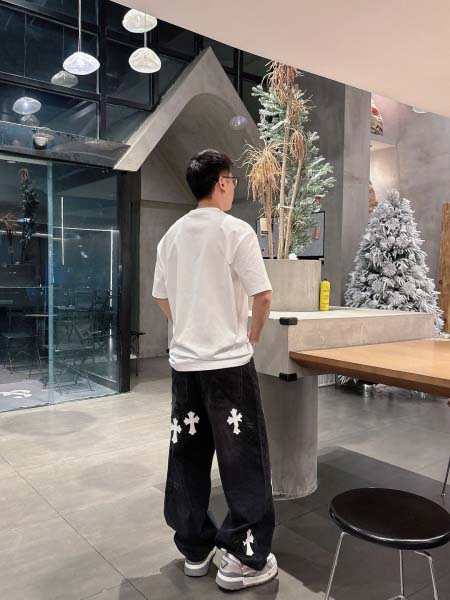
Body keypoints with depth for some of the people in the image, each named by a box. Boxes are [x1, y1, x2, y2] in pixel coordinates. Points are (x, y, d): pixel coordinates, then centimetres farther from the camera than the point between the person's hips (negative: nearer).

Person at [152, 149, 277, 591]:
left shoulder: (171, 235, 8)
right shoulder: (236, 231, -10)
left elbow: (161, 297, 13)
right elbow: (263, 295, -12)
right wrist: (252, 337, 4)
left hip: (184, 361, 7)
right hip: (228, 361, -6)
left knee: (188, 456, 13)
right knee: (243, 459, 4)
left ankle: (194, 549, 26)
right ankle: (244, 559, 14)